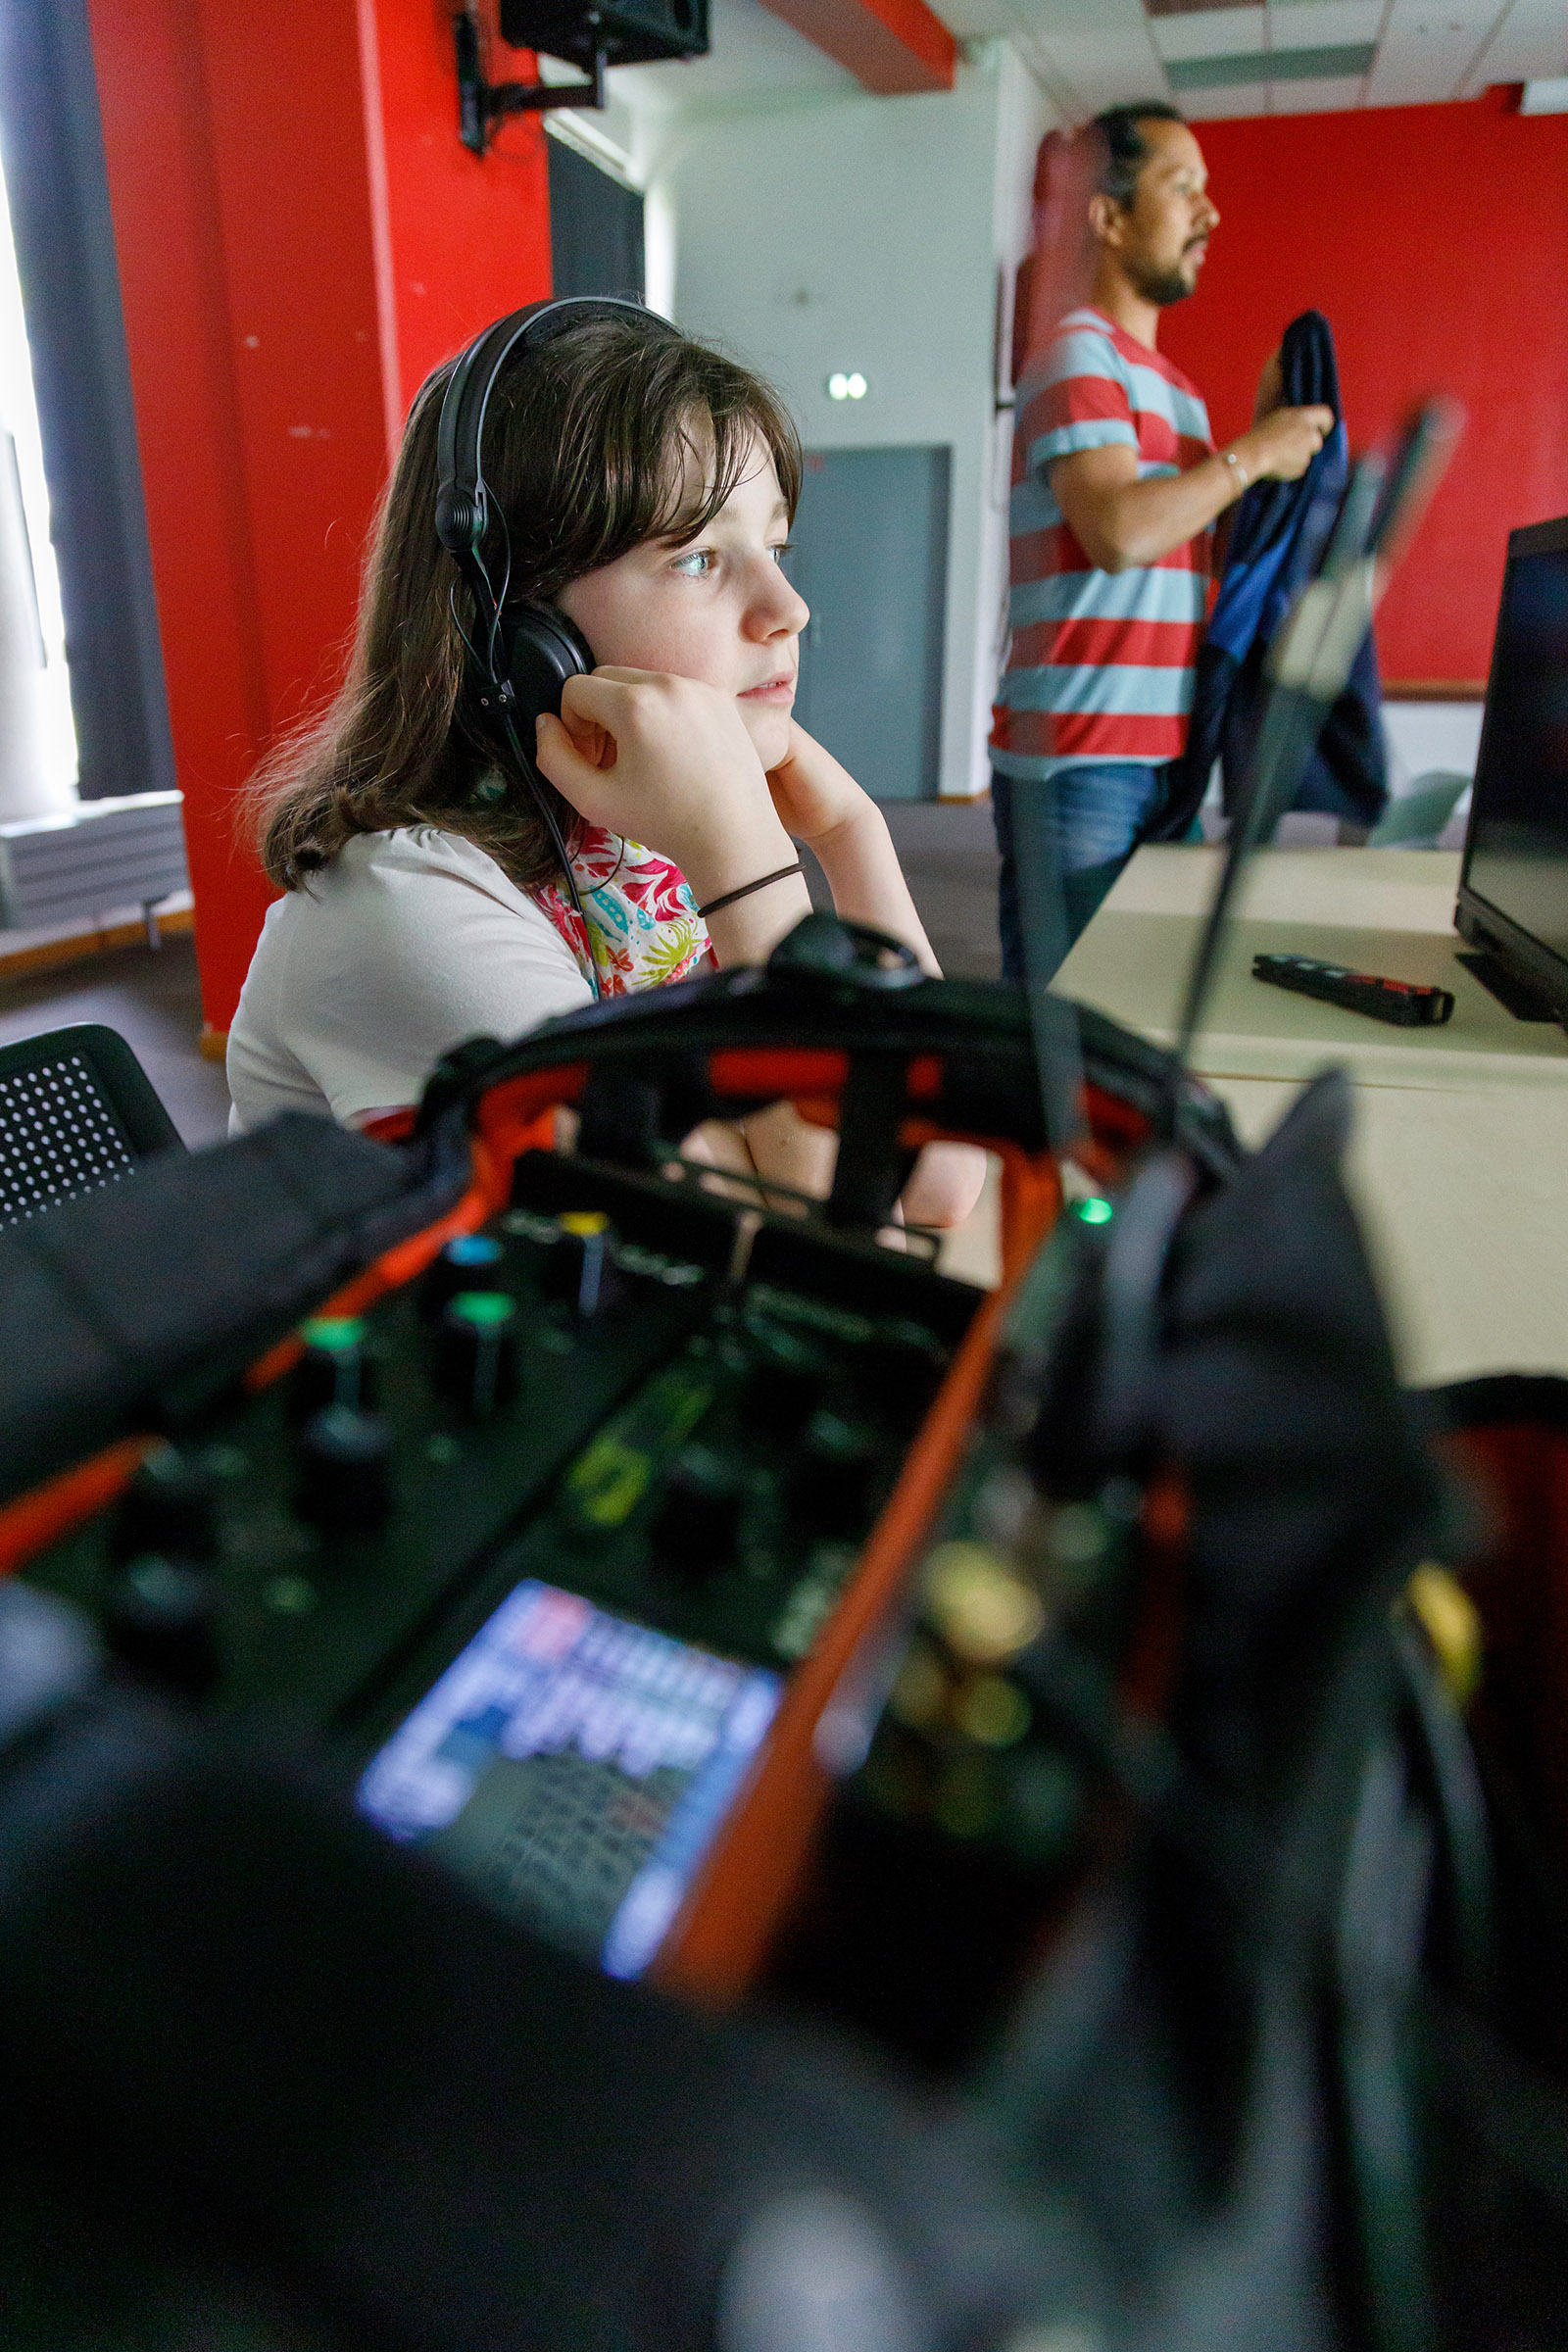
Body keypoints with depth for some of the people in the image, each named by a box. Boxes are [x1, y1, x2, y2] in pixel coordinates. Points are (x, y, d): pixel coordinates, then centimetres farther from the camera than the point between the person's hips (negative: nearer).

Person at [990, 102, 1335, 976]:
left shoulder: (1175, 385, 23)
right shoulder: (1081, 354, -5)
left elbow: (1203, 551, 26)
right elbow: (1119, 530, -22)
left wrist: (1268, 434, 16)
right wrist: (1251, 454, -8)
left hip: (1160, 756, 9)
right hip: (1077, 762, -9)